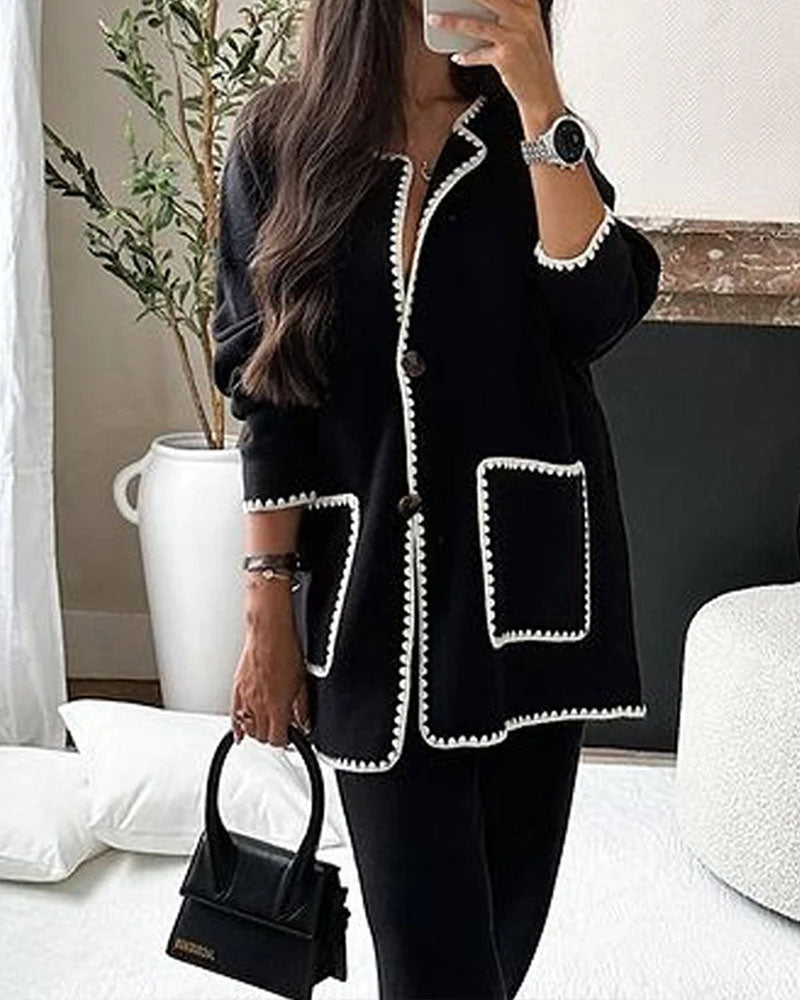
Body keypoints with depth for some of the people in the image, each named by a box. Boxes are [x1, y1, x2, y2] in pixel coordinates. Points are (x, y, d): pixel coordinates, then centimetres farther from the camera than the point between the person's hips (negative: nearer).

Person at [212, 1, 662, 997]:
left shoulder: (527, 133, 7)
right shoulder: (278, 139, 1)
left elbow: (599, 314, -9)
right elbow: (262, 392, -1)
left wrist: (539, 104, -15)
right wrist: (270, 605, -3)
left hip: (524, 571, 2)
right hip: (373, 581, -2)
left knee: (510, 895, 12)